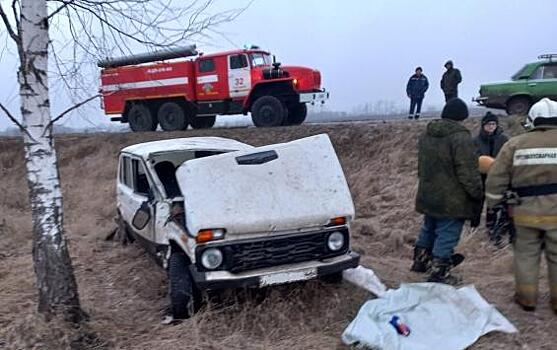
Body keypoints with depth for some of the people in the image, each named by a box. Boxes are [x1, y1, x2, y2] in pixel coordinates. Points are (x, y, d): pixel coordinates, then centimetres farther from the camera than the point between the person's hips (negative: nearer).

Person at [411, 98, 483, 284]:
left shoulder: (426, 135, 9)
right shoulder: (461, 137, -18)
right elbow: (468, 172, -19)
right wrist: (477, 195, -9)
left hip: (428, 196, 8)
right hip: (452, 200, -8)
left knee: (429, 229, 24)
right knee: (447, 235, 2)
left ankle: (420, 261, 37)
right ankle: (439, 273, 9)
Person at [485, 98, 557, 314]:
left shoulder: (515, 144, -2)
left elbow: (496, 179, -2)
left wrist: (494, 206, 8)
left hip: (526, 212, 0)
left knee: (526, 254, 15)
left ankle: (527, 297, 22)